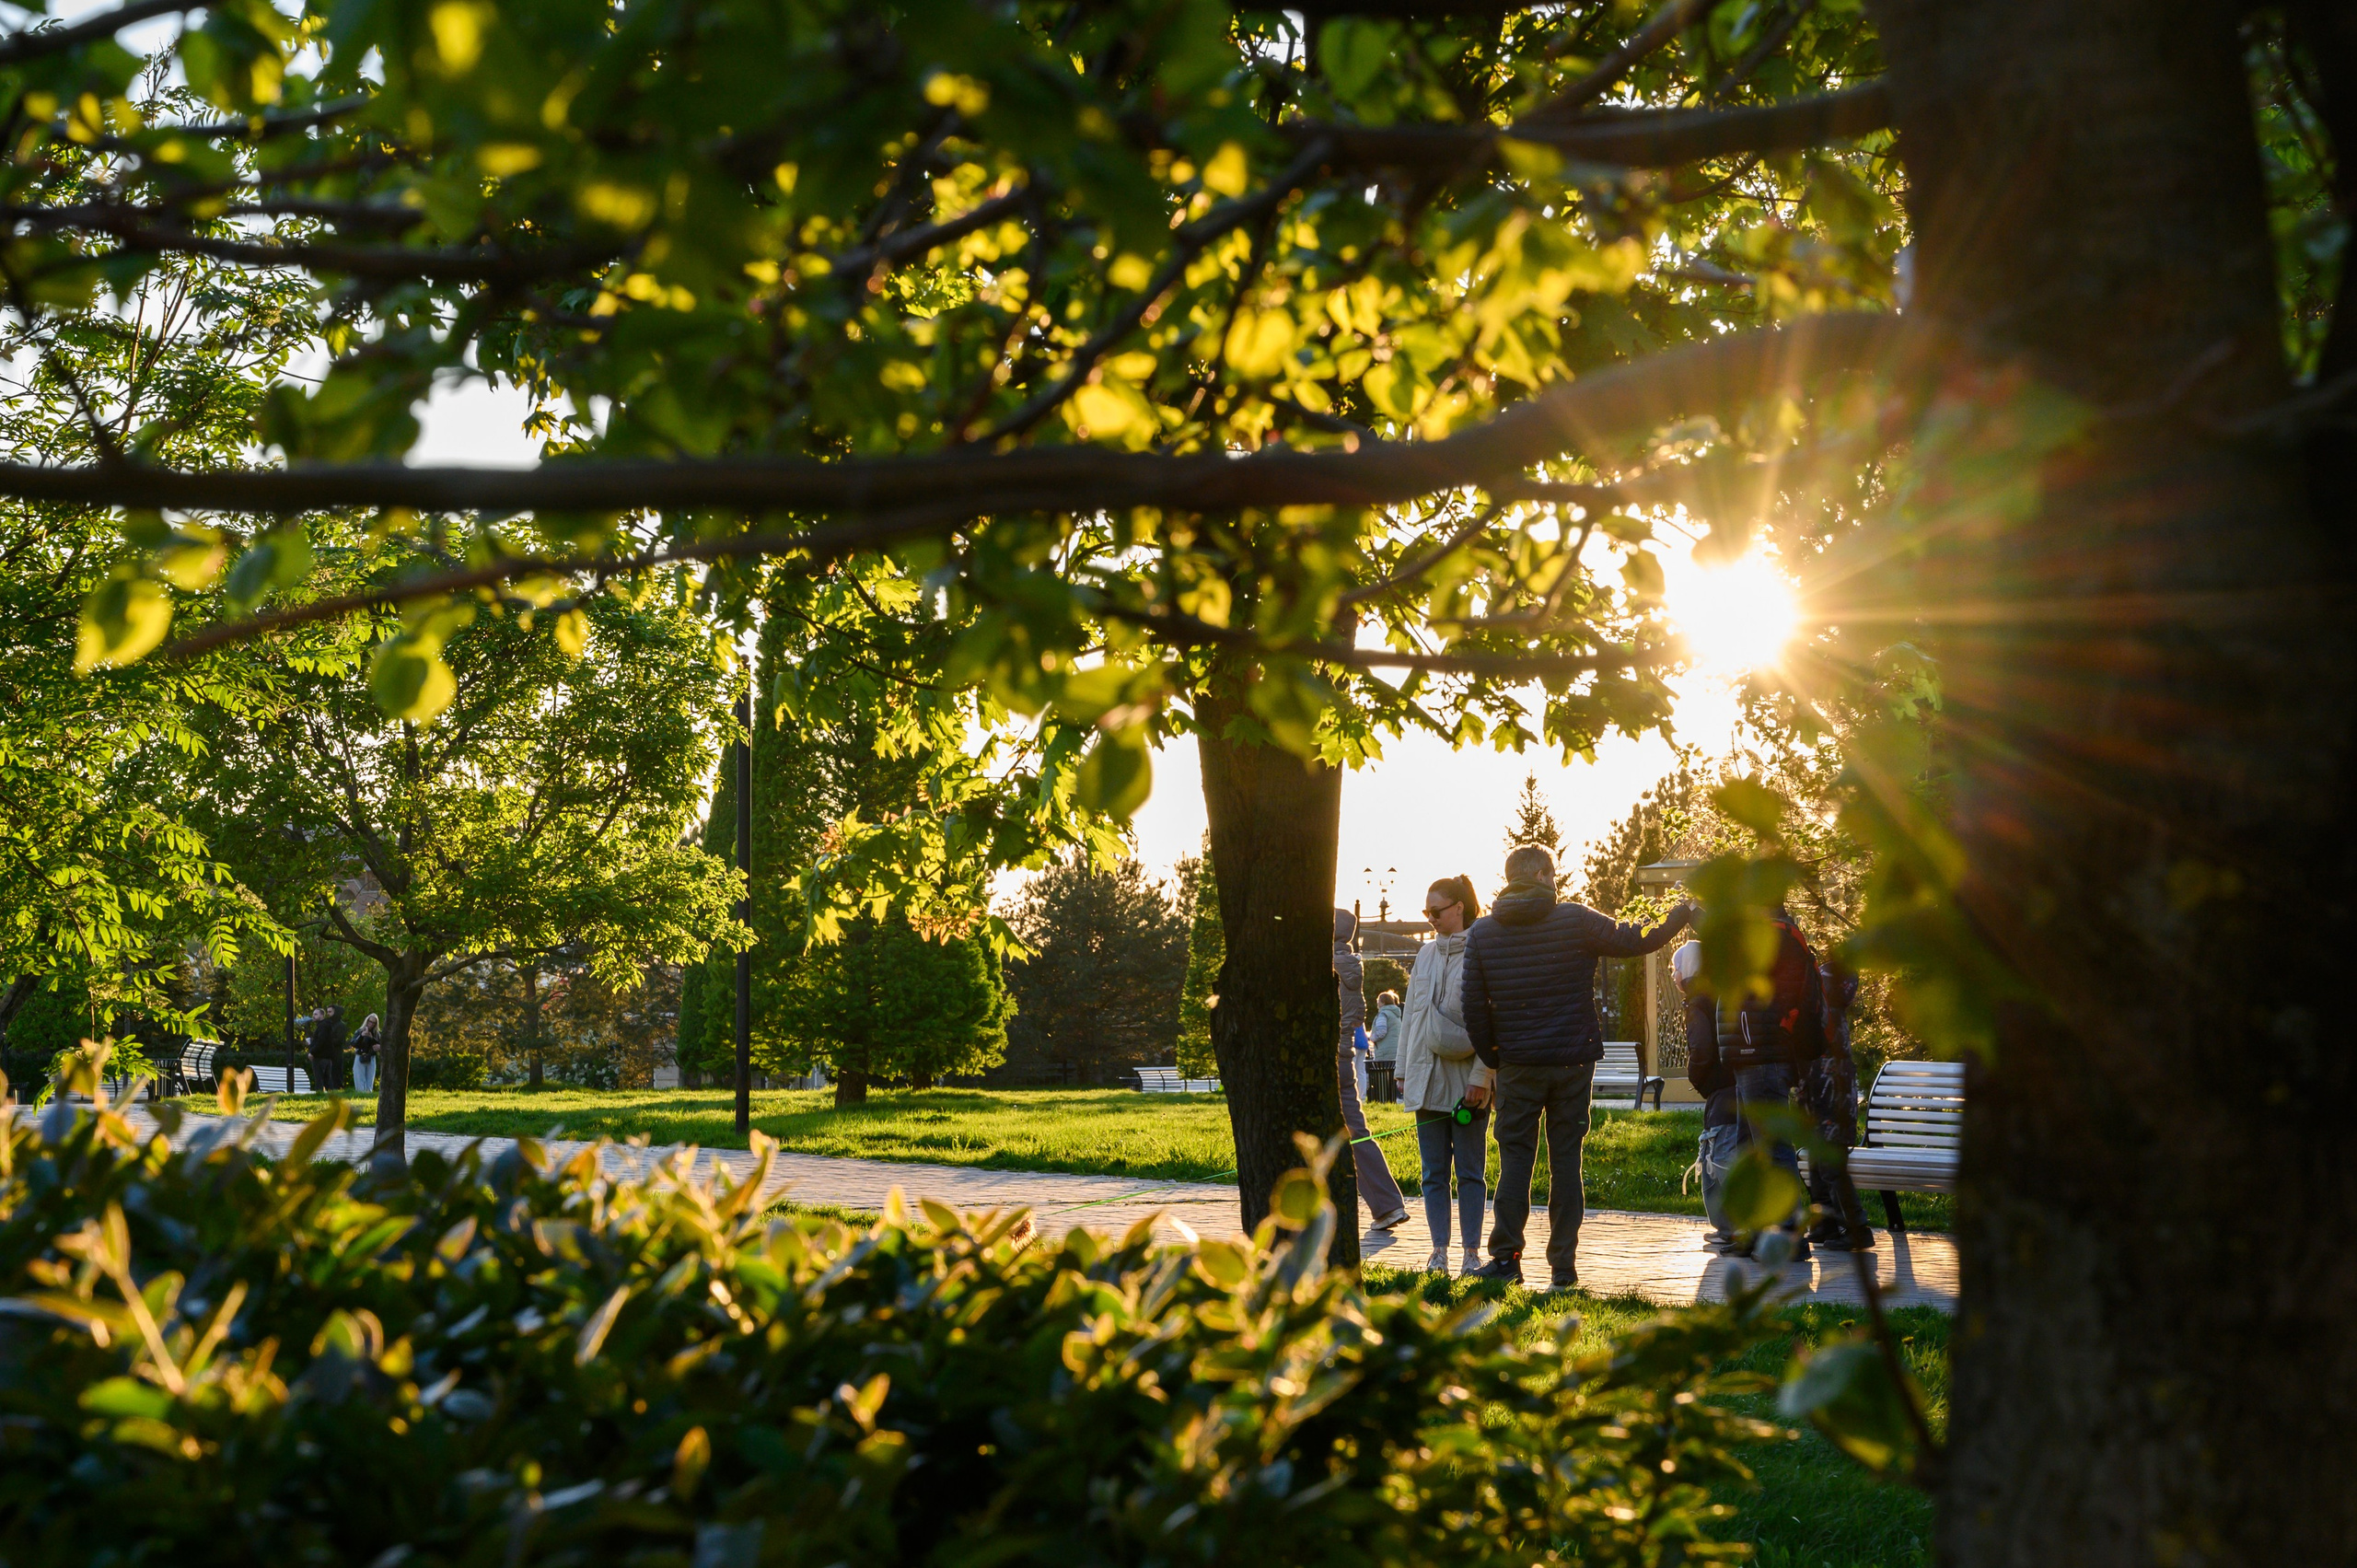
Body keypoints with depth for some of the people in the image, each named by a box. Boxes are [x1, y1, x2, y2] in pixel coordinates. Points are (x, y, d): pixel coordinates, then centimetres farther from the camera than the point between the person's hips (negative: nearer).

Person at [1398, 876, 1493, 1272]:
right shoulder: (1426, 955, 12)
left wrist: (1481, 1076, -14)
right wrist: (1404, 1070, 13)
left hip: (1468, 1081, -5)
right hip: (1427, 1079, 5)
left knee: (1471, 1172, 2)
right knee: (1434, 1172, 6)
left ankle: (1472, 1251, 7)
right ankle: (1439, 1251, 10)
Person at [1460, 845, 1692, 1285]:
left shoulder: (1482, 932, 0)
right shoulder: (1575, 920, -6)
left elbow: (1474, 1006, 0)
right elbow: (1635, 941, 2)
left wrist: (1492, 1057, 10)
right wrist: (1682, 914, 17)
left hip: (1517, 1066, 1)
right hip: (1573, 1061, -1)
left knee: (1515, 1158, 6)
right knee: (1566, 1159, 6)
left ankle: (1506, 1257, -1)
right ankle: (1563, 1263, 8)